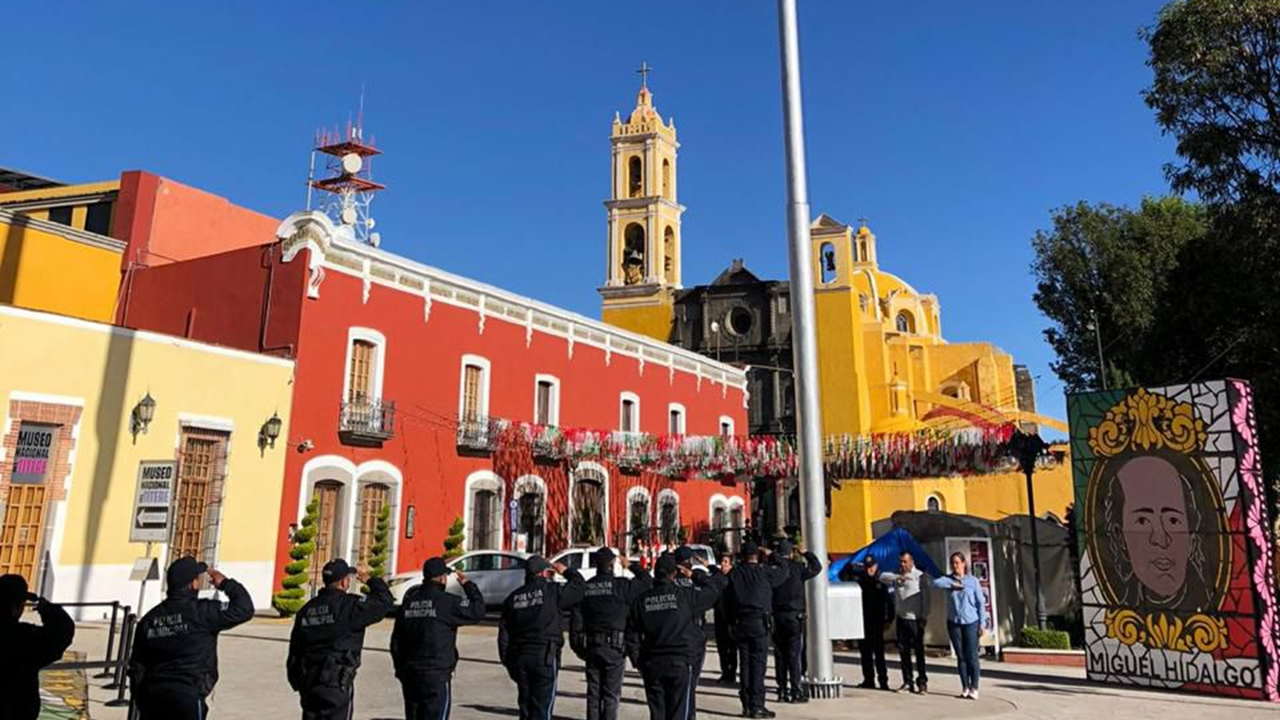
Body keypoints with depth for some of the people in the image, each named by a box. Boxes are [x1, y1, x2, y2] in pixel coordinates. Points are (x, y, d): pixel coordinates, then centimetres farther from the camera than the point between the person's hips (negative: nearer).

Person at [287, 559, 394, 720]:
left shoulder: (307, 609, 9)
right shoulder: (350, 605, -14)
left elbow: (295, 649, 13)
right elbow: (385, 601, -11)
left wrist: (297, 682, 21)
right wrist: (372, 581, 7)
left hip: (308, 683, 7)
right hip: (336, 684, -7)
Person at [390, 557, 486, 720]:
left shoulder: (408, 602, 7)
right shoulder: (447, 602, -13)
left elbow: (396, 640, 11)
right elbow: (477, 611, -6)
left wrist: (400, 669, 20)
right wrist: (467, 584, 5)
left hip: (410, 675, 7)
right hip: (437, 676, -6)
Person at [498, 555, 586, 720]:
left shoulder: (513, 597, 9)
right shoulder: (552, 591, -7)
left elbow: (504, 633, 10)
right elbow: (580, 586, 0)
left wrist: (508, 662, 16)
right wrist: (566, 571, 16)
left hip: (519, 657, 6)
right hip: (545, 657, -5)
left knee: (525, 706, 16)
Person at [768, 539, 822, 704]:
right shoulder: (797, 568, -7)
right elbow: (817, 567, 4)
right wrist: (805, 553, 11)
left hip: (777, 616, 3)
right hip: (794, 615, -3)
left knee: (780, 655, 10)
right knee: (795, 654, 0)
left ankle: (782, 691, 14)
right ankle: (796, 691, 0)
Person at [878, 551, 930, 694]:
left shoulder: (919, 576, -6)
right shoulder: (897, 575, 10)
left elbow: (925, 598, -8)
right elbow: (883, 576, -6)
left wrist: (923, 619, -11)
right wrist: (898, 577, -21)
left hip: (915, 619, -5)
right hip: (901, 618, 5)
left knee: (919, 651, -1)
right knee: (903, 651, 8)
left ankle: (922, 682, 8)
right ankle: (908, 682, 17)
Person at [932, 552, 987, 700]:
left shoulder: (973, 581, 0)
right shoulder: (948, 579, 3)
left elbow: (981, 603, 2)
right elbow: (935, 583, -16)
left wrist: (982, 623, -2)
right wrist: (952, 584, -20)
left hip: (971, 623, -2)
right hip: (954, 623, 2)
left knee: (972, 656, -2)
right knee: (960, 656, 8)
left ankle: (974, 688, 7)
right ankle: (965, 687, 16)